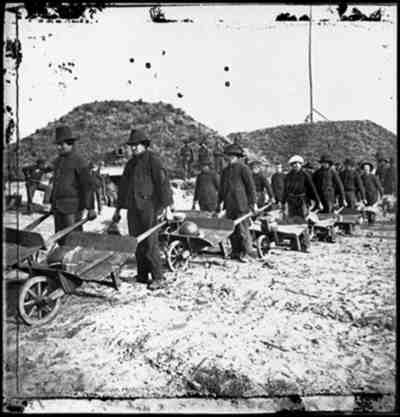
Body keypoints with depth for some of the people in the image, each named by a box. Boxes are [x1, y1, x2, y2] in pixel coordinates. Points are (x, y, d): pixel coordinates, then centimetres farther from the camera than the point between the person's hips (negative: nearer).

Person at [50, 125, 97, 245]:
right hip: (58, 207, 8)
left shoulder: (79, 161, -10)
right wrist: (52, 203, 23)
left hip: (73, 206, -8)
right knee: (60, 237, 10)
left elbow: (88, 185, -14)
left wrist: (90, 208, -17)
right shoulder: (58, 161, 14)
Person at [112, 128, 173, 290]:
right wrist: (118, 208, 25)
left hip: (149, 207, -7)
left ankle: (158, 278, -2)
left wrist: (167, 207, -18)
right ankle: (142, 275, 16)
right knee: (137, 243, 7)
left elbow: (163, 182, -11)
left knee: (150, 243, -9)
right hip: (133, 207, 7)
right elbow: (123, 186, 26)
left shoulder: (153, 160, -3)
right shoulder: (130, 164, 20)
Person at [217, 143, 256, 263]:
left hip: (241, 205, -7)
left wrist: (253, 203, -8)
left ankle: (245, 253, 4)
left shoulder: (243, 169, -4)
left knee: (243, 229, -4)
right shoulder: (225, 170, 17)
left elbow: (251, 186, -5)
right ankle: (235, 251, 17)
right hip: (229, 206, 7)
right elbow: (222, 188, 22)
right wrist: (220, 202, 17)